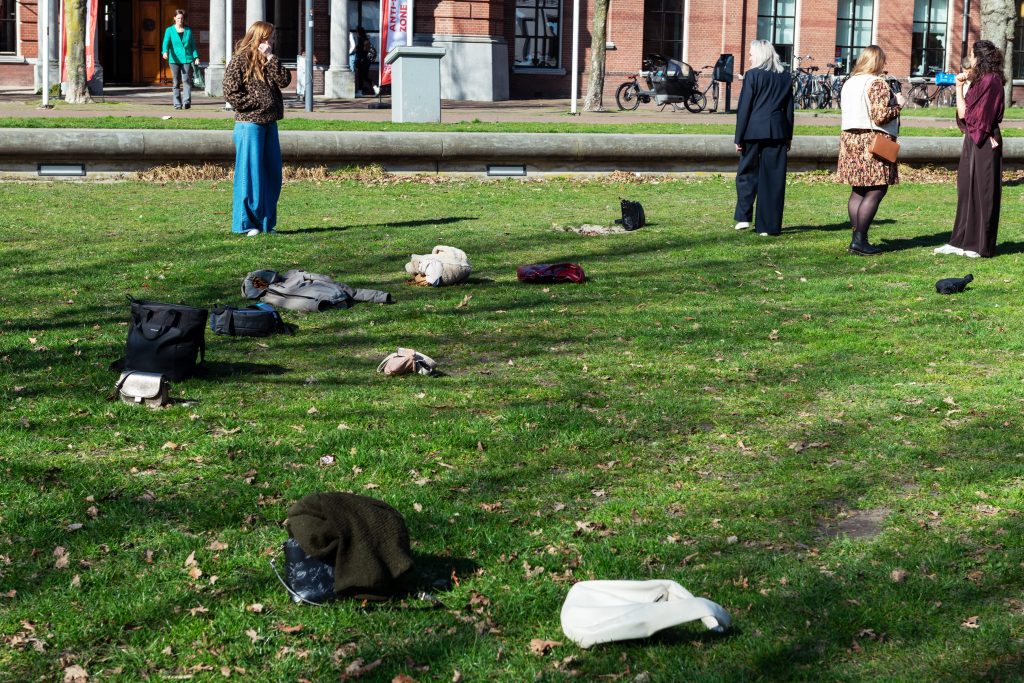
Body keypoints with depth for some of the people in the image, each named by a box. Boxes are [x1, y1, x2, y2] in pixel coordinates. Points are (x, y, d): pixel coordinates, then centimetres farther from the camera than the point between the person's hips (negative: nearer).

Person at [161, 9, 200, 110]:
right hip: (175, 59, 0)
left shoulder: (188, 30, 12)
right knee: (176, 82, 2)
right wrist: (165, 52, -27)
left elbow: (192, 45, 16)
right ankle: (177, 104, 7)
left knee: (187, 80, -13)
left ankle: (187, 101, -21)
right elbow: (166, 42, -7)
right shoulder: (169, 30, 6)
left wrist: (196, 57, 6)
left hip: (187, 59, 0)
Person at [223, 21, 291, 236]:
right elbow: (231, 93, -12)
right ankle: (246, 223, 4)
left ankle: (266, 222, 16)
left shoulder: (269, 60, 14)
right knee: (250, 173, -4)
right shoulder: (240, 60, -7)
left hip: (269, 122, 7)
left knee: (272, 174, 8)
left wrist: (271, 58, -6)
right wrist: (257, 104, -12)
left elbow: (285, 81, 0)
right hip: (249, 123, -7)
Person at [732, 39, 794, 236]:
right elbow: (789, 109, 12)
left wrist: (739, 138, -2)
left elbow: (744, 108, -6)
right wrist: (788, 137, 17)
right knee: (774, 179, 5)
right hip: (778, 132, 4)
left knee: (747, 173, 11)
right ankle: (769, 226, 5)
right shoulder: (785, 77, 9)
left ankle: (744, 217, 6)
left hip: (754, 131, -4)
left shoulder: (752, 75, -5)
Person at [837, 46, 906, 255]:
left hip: (850, 139, 9)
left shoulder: (849, 83, 13)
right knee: (876, 190, -5)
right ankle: (860, 239, -9)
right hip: (873, 141, -9)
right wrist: (898, 104, -2)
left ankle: (857, 239, 12)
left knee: (858, 191, 12)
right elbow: (880, 116, -19)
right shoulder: (877, 84, -12)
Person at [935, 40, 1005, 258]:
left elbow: (964, 113, -18)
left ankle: (982, 246, 5)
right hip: (974, 142, 10)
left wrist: (960, 87, -9)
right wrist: (966, 84, 13)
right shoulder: (982, 80, 14)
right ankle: (962, 242, 18)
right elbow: (967, 112, 13)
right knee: (967, 191, 12)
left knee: (981, 192, -2)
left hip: (983, 143, -10)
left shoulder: (988, 81, -17)